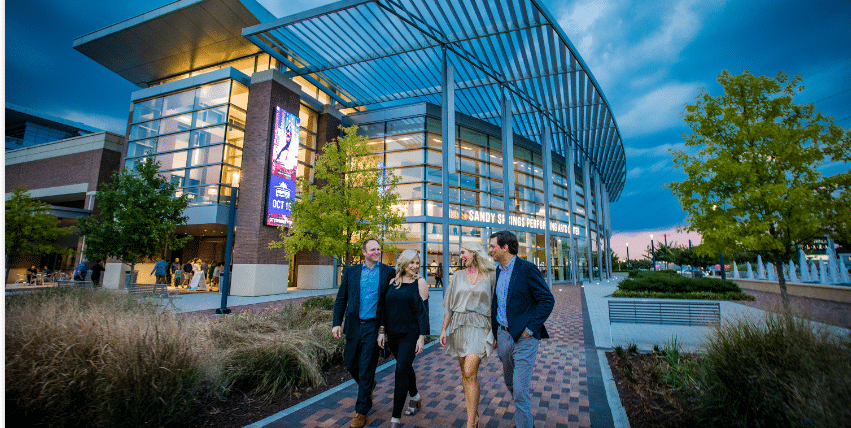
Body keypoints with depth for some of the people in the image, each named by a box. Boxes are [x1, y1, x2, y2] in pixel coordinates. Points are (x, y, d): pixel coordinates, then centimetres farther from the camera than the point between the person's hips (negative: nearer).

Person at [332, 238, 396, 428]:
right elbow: (341, 299, 7)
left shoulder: (388, 272, -1)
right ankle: (368, 385, 45)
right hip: (354, 326, 3)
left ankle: (361, 411, 20)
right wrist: (336, 323, -1)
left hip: (373, 327, -3)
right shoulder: (351, 271, 5)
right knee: (350, 364, 14)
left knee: (366, 368, 2)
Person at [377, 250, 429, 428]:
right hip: (393, 334, 4)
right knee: (406, 367, 19)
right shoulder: (393, 282, 5)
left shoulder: (420, 282, -6)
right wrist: (381, 331, 5)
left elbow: (423, 311, -8)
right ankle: (415, 398, 43)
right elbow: (385, 308, 8)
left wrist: (422, 337, -12)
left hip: (410, 334, -4)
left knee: (401, 371, -5)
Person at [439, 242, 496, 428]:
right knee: (465, 373, 10)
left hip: (479, 327, -4)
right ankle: (474, 412, 28)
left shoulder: (491, 276, -1)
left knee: (470, 372, -14)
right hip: (459, 326, 4)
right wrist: (443, 329, 6)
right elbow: (449, 306, 10)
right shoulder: (458, 276, 8)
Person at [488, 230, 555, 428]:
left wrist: (529, 329, -16)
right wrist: (495, 333, 16)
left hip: (523, 338, -7)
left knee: (520, 392, -4)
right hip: (503, 335, 8)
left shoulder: (527, 268, -16)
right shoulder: (498, 271, 7)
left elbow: (548, 300, -15)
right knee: (510, 384, 23)